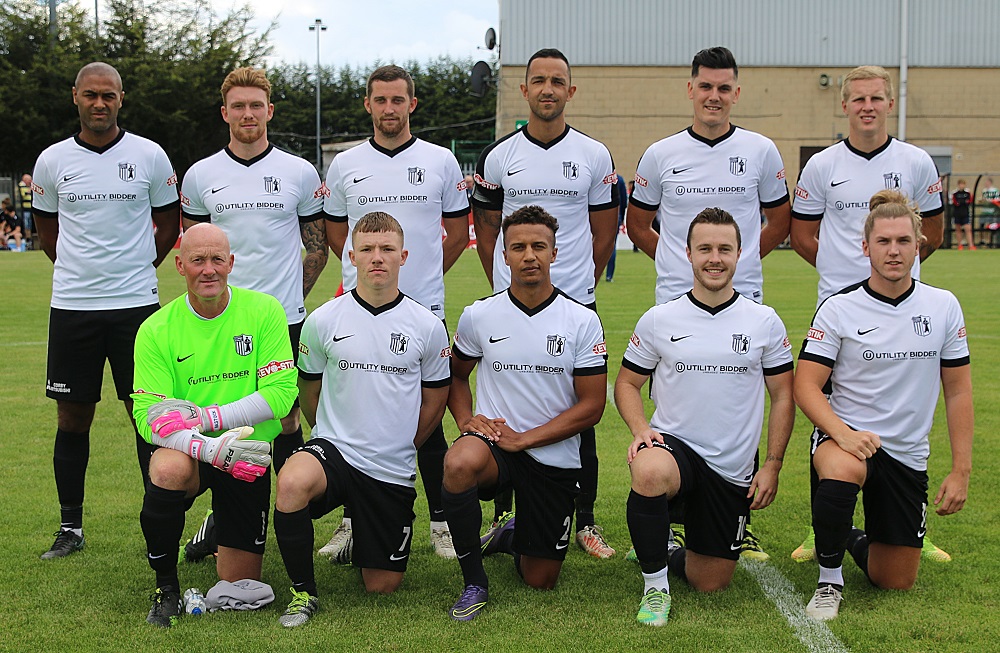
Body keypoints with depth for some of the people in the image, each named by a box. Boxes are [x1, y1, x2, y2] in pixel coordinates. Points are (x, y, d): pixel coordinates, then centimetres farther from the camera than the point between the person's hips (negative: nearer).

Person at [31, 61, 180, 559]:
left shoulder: (150, 156, 1)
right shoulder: (53, 160, 4)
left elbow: (169, 223, 13)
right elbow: (46, 227, 17)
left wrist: (139, 267, 10)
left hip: (136, 304, -1)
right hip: (71, 306, 2)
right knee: (72, 418, 6)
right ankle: (71, 528, 18)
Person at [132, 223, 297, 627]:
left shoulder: (264, 311, -8)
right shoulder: (156, 330, -8)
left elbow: (281, 393, -15)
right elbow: (147, 416, -15)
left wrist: (204, 417, -24)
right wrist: (212, 448, -33)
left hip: (250, 455, 1)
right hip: (189, 452, 0)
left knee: (240, 584, 4)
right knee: (169, 468, -38)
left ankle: (219, 527, 41)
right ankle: (166, 587, -14)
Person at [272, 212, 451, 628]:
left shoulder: (428, 327, -3)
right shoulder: (322, 321, -3)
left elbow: (434, 402, 10)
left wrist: (398, 448, 12)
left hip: (394, 469, 1)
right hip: (334, 450, -1)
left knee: (382, 586, 5)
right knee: (292, 482, -37)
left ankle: (367, 537, 40)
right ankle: (303, 592, -15)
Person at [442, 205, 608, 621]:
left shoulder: (583, 322, -5)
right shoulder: (479, 316, 0)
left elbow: (591, 407, -6)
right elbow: (457, 374, 17)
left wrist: (524, 438, -14)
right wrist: (466, 419, -3)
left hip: (554, 458, 0)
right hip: (493, 441, 0)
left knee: (541, 581, 5)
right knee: (459, 463, -38)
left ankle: (511, 537, 42)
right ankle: (474, 582, -17)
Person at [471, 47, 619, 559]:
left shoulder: (594, 155, 4)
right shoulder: (498, 156, 4)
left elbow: (605, 230, 11)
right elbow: (485, 229, 13)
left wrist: (581, 285, 10)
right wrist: (504, 285, 10)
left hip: (576, 304, 0)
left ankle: (585, 521, 12)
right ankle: (503, 517, 15)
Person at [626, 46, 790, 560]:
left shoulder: (761, 151, 4)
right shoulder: (661, 155, 5)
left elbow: (779, 222, 15)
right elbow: (637, 224, 16)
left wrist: (740, 261, 9)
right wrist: (680, 261, 9)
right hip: (675, 302, 0)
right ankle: (672, 518, 13)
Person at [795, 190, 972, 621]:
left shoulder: (944, 306, 0)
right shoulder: (838, 308, -7)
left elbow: (958, 391, 5)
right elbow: (806, 386, -10)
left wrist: (960, 471, 0)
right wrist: (843, 434, -28)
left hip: (907, 454, 3)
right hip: (846, 435, -3)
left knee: (896, 582, 5)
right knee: (842, 473, -41)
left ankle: (858, 541, 41)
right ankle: (829, 577, -15)